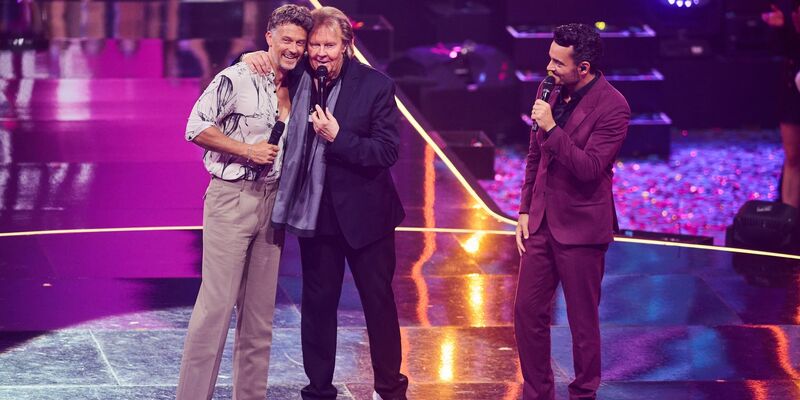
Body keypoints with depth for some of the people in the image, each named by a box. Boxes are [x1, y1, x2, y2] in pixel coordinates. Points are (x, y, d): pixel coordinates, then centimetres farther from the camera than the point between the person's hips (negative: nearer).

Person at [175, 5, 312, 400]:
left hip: (272, 200, 7)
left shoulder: (294, 90, 11)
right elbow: (197, 128, -11)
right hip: (231, 199, -7)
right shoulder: (236, 79, -9)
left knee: (260, 309, 9)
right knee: (216, 303, -9)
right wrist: (247, 150, -15)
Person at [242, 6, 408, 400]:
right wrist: (254, 58, -6)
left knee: (379, 301, 8)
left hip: (364, 211, -3)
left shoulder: (375, 86, -11)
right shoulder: (296, 78, -1)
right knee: (317, 303, 9)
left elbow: (387, 152, -14)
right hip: (315, 210, 3)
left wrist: (338, 138, -25)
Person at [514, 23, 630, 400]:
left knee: (583, 320, 6)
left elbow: (589, 168, -23)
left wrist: (552, 128, -27)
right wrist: (525, 210, 12)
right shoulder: (555, 93, 3)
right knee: (527, 311, 10)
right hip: (541, 223, 7)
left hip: (580, 227, -7)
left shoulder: (612, 107, -17)